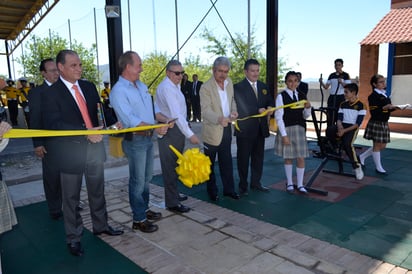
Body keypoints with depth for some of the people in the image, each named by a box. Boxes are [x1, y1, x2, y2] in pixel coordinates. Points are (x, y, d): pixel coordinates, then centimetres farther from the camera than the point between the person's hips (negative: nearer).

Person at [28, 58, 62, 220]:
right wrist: (37, 143, -9)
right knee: (52, 177, 6)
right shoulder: (37, 93, -2)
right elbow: (35, 120, -4)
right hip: (50, 142, -3)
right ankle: (55, 210, 20)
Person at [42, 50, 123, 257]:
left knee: (97, 192, 18)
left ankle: (100, 226, 37)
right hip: (71, 152, -5)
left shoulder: (89, 87, 7)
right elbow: (54, 124, -18)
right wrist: (86, 132, -25)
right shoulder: (51, 93, -9)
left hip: (95, 146, 5)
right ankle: (73, 238, 27)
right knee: (71, 198, 10)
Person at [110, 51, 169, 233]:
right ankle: (139, 220, 18)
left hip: (148, 138, 8)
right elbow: (130, 119, -24)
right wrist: (156, 128, -23)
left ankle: (144, 209, 37)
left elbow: (152, 107, 14)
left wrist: (164, 119, -4)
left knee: (147, 178, 20)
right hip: (134, 140, -8)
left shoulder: (141, 85, 10)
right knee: (138, 181, 3)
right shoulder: (118, 91, -17)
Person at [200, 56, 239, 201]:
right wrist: (219, 119, -43)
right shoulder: (206, 87, -16)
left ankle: (229, 189, 26)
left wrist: (234, 110, -3)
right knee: (210, 164, 10)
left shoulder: (229, 82, 5)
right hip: (212, 130, -6)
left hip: (227, 128, 6)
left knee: (227, 161, 14)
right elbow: (205, 110, -25)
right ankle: (212, 191, 24)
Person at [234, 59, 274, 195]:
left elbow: (271, 102, 11)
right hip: (245, 129, -6)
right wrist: (258, 110, -23)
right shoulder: (238, 87, -7)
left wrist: (270, 108, -12)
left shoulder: (263, 86, 13)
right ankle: (243, 186, 17)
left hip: (260, 129, 6)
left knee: (258, 157, 14)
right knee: (243, 158, 4)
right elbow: (240, 108, -16)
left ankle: (256, 183, 28)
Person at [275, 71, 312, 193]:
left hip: (300, 129, 4)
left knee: (301, 157, 4)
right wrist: (284, 135, -15)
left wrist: (308, 108, -9)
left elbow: (305, 116, 13)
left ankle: (300, 184, 17)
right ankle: (289, 183, 25)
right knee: (288, 157, 8)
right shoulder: (281, 96, -7)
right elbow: (278, 117, -11)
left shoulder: (301, 96, 7)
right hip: (286, 129, -4)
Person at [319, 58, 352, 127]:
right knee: (330, 117, 3)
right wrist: (321, 82, -9)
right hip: (332, 97, 4)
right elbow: (326, 87, 10)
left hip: (340, 98, -4)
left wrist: (341, 82, -28)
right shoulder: (332, 75, 12)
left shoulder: (345, 75, -1)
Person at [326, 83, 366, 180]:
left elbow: (358, 124, -11)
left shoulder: (361, 105, -5)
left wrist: (344, 131, -20)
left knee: (347, 143, -31)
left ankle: (357, 167, -12)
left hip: (352, 128, -4)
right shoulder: (343, 104, 12)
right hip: (342, 126, 4)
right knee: (329, 131, -29)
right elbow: (339, 119, 5)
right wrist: (340, 128, -17)